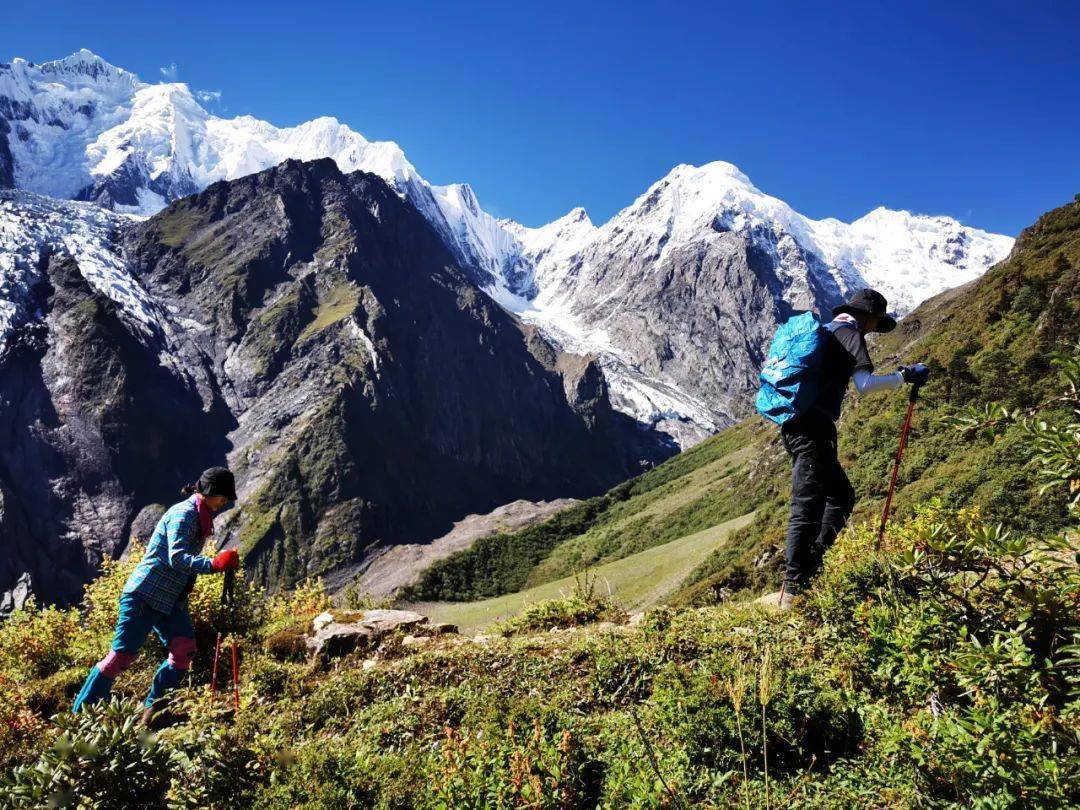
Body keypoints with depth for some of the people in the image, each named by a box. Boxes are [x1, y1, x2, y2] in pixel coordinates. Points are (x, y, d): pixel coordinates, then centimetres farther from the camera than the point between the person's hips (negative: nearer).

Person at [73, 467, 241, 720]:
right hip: (146, 592, -9)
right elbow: (177, 558, -29)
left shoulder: (200, 517, 12)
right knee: (123, 653, -6)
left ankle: (153, 710, 8)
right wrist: (214, 564, -41)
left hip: (171, 599, 9)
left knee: (185, 649, -4)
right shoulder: (184, 513, -17)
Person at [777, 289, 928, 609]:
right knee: (808, 505, -14)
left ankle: (809, 567, 12)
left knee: (841, 495, 18)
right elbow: (864, 383, -14)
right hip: (813, 427, -10)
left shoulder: (823, 330, 25)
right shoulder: (850, 332, -1)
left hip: (794, 426, 10)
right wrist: (904, 376, -3)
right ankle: (793, 589, -18)